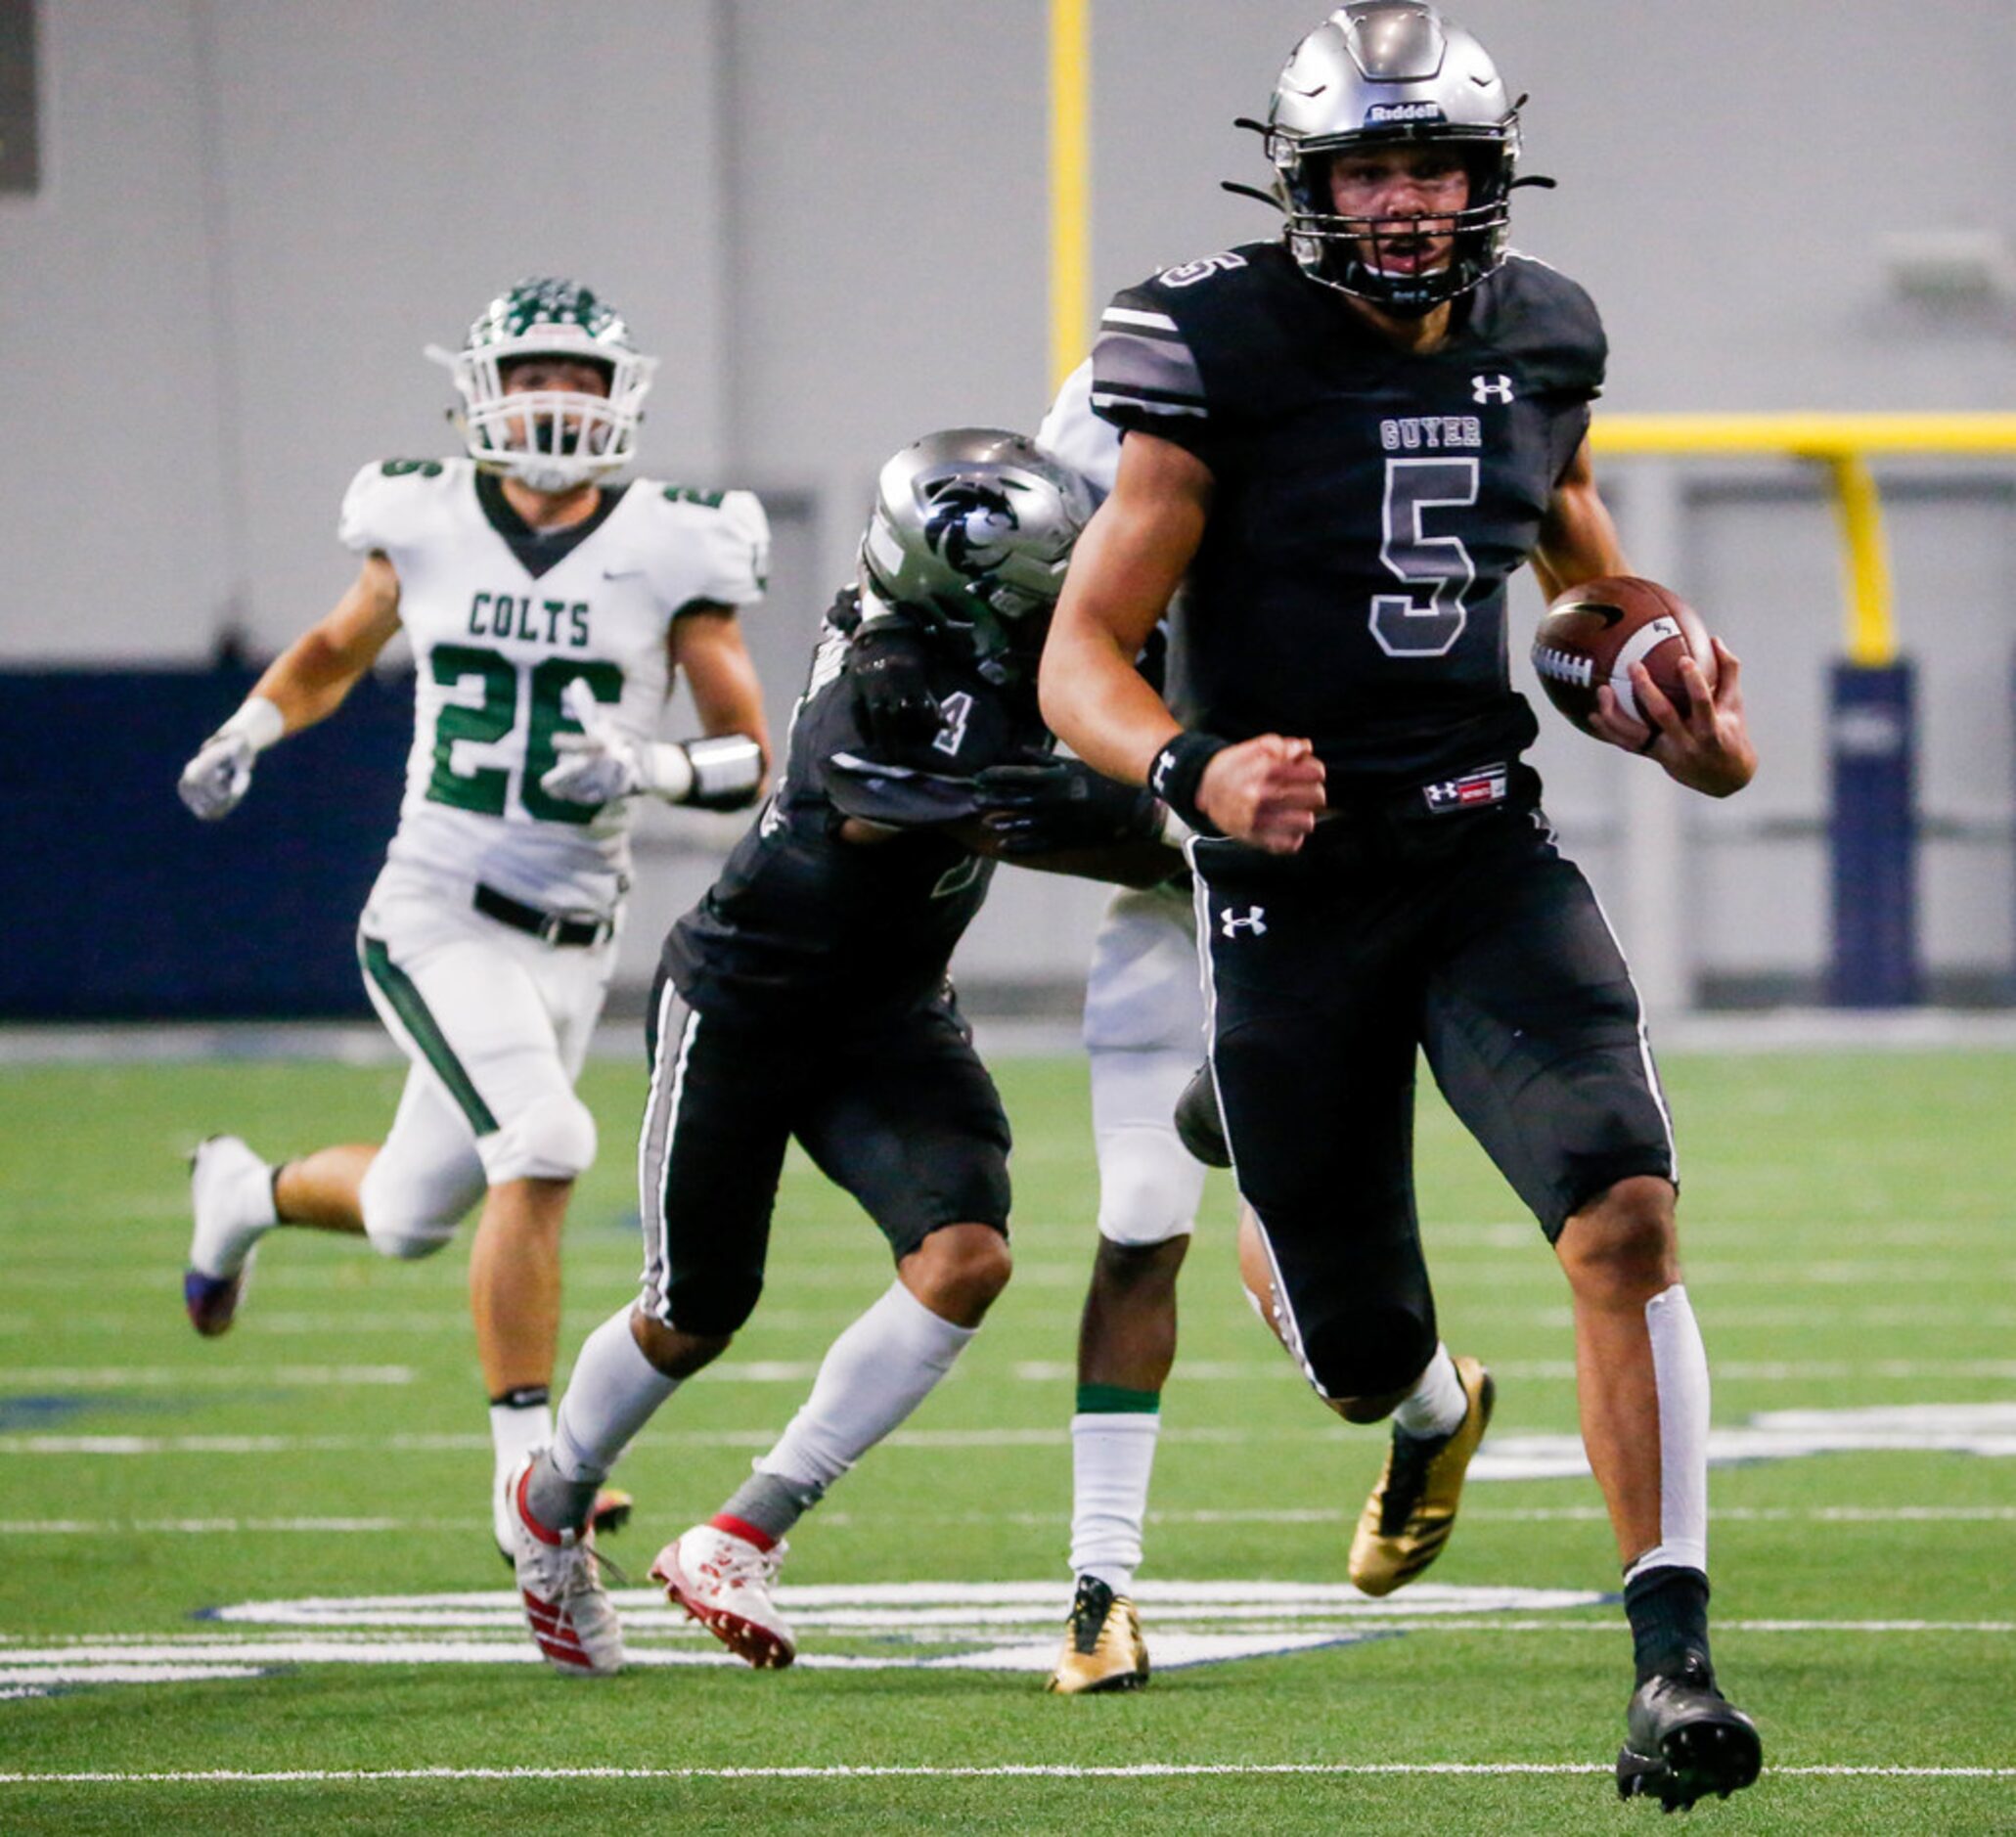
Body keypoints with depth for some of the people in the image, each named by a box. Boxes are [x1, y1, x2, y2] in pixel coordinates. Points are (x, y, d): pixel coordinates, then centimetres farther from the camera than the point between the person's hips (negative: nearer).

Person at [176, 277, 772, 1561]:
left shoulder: (669, 551, -3)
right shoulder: (427, 525, -1)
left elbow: (748, 759, -1)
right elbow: (338, 651, 19)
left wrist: (654, 769, -20)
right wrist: (248, 733, 3)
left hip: (573, 941, 3)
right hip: (439, 918, -3)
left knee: (411, 1219, 12)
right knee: (542, 1151, -23)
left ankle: (246, 1193, 47)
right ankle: (528, 1471, -14)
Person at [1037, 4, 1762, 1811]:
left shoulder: (1540, 344, 2)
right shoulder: (1222, 360, -12)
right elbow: (1083, 654, -12)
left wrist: (1674, 683, 9)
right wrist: (1193, 770, -31)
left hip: (1489, 855, 2)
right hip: (1293, 888, -2)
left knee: (1625, 1215, -22)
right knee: (1361, 1355, 8)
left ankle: (1673, 1659, -21)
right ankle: (1429, 1412, 49)